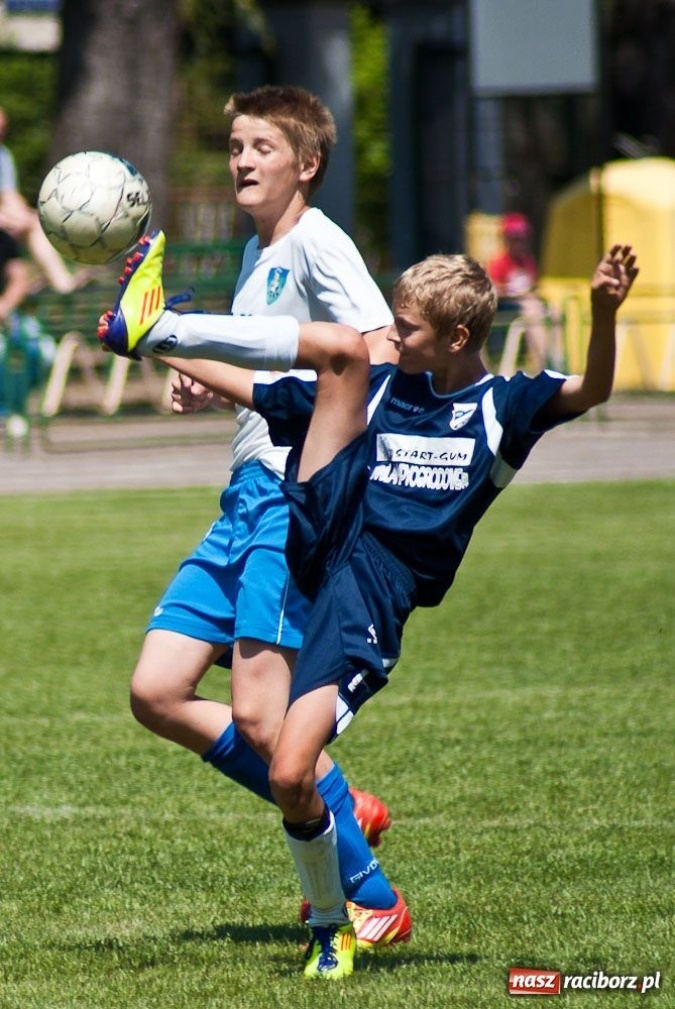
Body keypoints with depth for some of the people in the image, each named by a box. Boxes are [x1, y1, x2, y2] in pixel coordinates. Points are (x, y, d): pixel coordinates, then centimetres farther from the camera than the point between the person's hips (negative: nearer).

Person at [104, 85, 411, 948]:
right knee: (157, 695, 3)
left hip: (301, 497, -9)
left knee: (259, 717, -14)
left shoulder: (316, 243, -9)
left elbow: (383, 354, -20)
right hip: (245, 496, 9)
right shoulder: (255, 253, 19)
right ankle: (339, 814, 13)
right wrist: (209, 381, 14)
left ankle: (375, 901, -2)